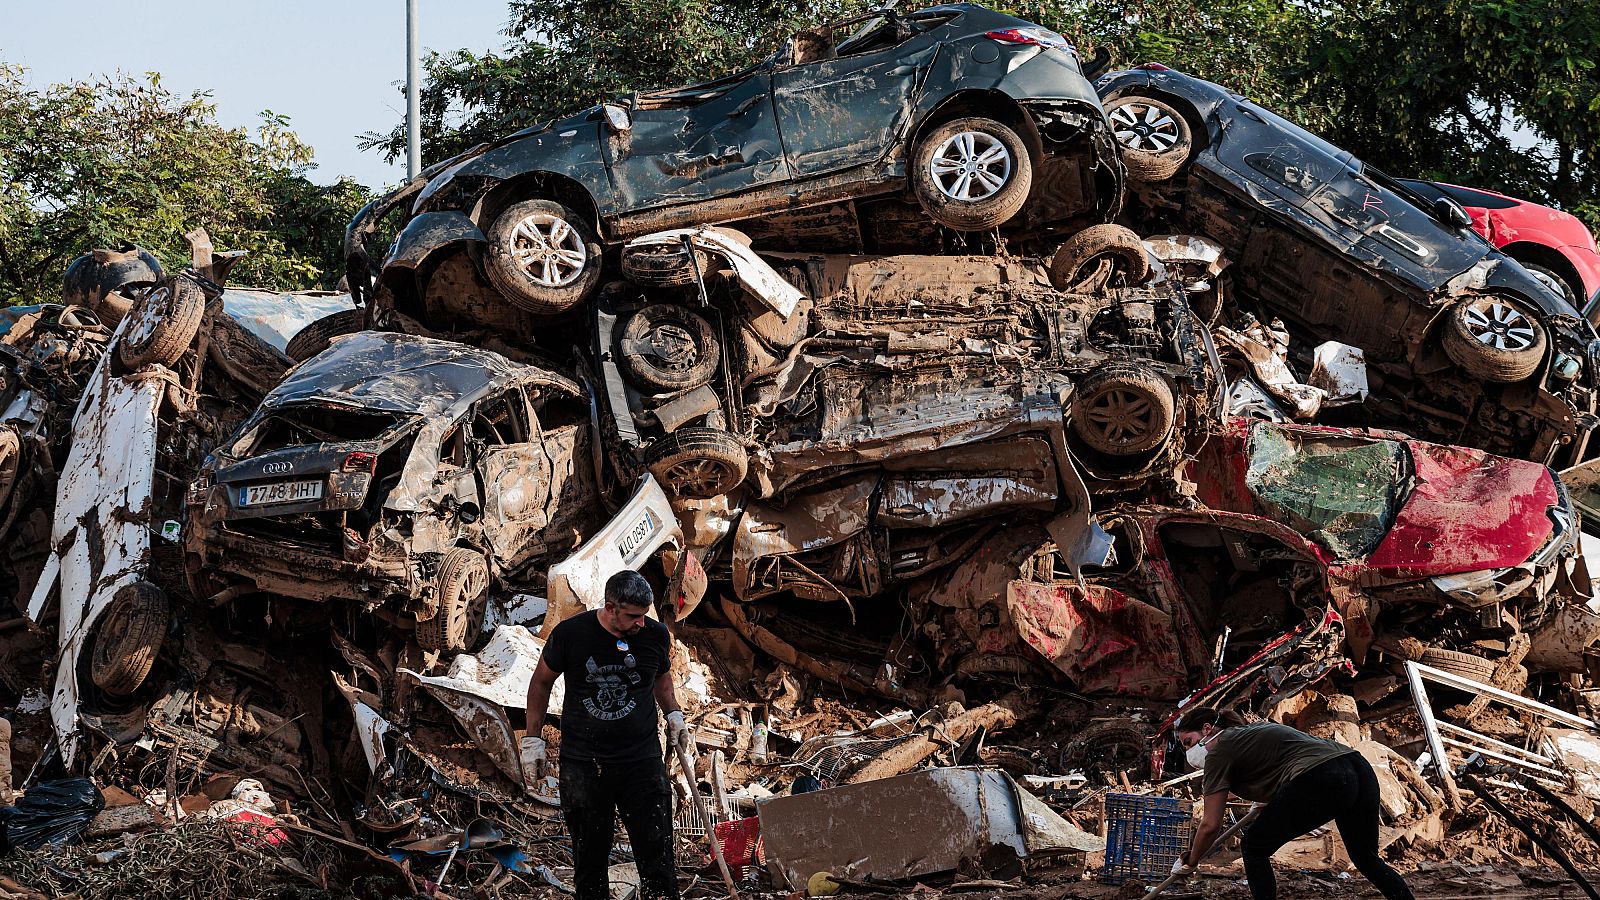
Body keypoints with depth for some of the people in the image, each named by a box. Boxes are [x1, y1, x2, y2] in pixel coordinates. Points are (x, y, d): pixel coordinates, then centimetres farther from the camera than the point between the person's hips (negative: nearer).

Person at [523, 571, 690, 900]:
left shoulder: (655, 635, -1)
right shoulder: (570, 634, -7)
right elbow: (541, 683, 8)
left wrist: (674, 715, 10)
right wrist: (533, 739, 8)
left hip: (642, 760, 1)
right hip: (582, 764, -1)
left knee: (657, 854, -5)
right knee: (590, 859, 6)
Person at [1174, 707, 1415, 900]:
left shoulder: (1219, 753, 9)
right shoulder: (1252, 730, 33)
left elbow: (1210, 825, 8)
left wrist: (1190, 862, 23)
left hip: (1320, 780, -8)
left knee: (1255, 847, 9)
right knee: (1367, 859, 24)